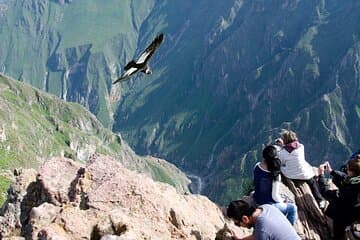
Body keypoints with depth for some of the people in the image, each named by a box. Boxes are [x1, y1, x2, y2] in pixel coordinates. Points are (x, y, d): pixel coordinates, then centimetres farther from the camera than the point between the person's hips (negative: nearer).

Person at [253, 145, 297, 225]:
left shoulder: (257, 167, -14)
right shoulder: (275, 175, -29)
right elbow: (274, 196, -25)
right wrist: (282, 200, -2)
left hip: (257, 201, 7)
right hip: (269, 205, -7)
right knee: (293, 208, 14)